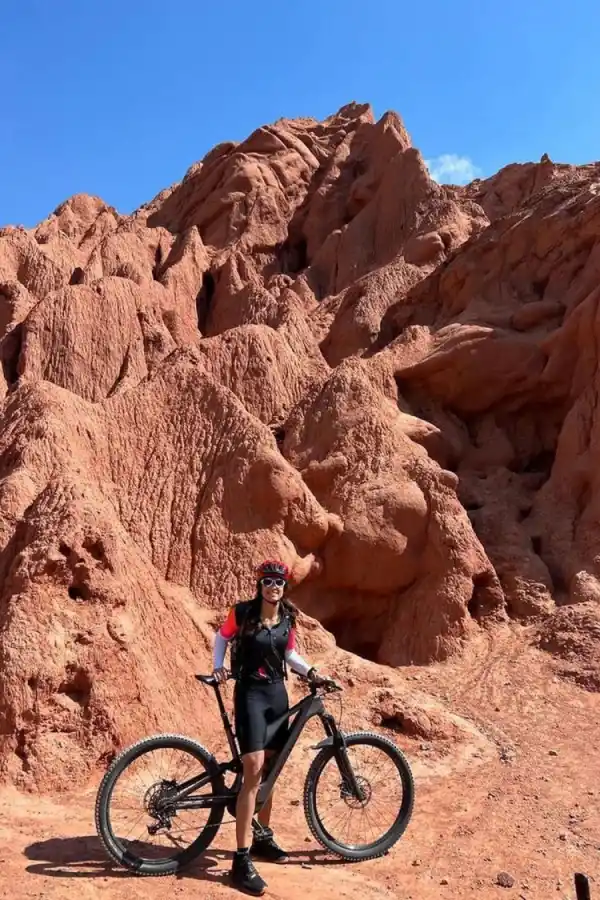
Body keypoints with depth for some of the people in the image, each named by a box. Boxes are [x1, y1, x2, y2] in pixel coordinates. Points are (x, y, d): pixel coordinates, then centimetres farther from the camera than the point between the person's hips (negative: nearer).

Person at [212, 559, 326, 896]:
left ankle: (264, 836, 33)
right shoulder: (242, 612, -11)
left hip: (278, 694, 5)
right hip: (250, 694, -5)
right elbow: (222, 637, 5)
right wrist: (218, 666, -9)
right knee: (254, 772, -12)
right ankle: (242, 859, -6)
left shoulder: (288, 618, 1)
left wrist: (311, 671, -1)